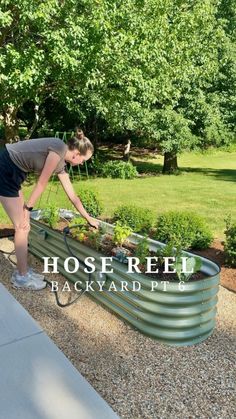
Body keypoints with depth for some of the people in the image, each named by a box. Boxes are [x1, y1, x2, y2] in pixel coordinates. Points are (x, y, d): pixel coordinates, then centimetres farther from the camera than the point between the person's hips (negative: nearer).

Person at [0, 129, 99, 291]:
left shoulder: (61, 164, 11)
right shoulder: (59, 148, -16)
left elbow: (72, 196, 17)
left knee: (24, 225, 12)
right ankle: (22, 276, 9)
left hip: (13, 174, 9)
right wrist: (28, 208, -7)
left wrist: (89, 218, 23)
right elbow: (42, 183, -15)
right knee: (22, 226, -4)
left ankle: (23, 270, 24)